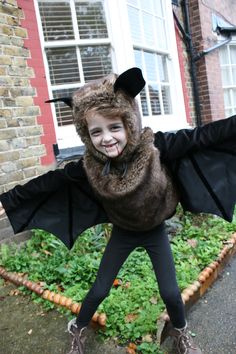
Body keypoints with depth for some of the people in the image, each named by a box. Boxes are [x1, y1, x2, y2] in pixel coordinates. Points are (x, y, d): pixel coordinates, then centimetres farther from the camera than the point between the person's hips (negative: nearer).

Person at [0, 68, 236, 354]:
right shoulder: (90, 166, -23)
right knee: (99, 290, 10)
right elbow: (51, 181, -13)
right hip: (122, 233, 1)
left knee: (170, 292, 3)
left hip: (155, 230, 0)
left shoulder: (155, 147, -29)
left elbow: (202, 136, -27)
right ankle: (78, 331, 41)